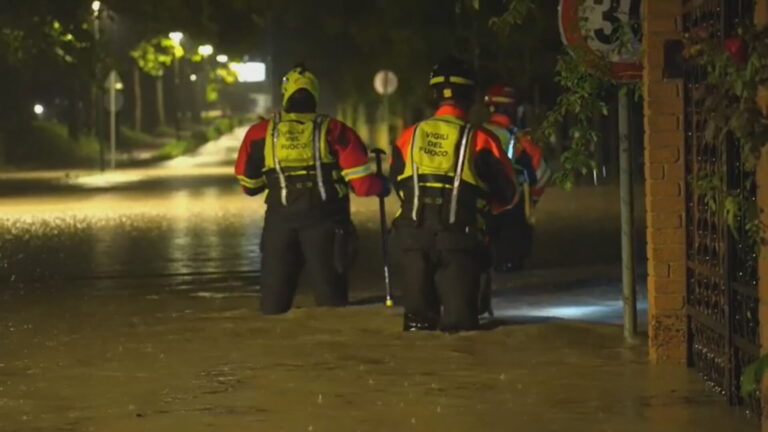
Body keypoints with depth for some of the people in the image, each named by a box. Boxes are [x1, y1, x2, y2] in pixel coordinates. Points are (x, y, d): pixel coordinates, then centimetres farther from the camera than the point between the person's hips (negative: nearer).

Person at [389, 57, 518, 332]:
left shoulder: (410, 137, 3)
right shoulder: (479, 140, -6)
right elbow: (507, 195, 1)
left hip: (413, 236, 3)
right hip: (459, 239, -3)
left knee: (418, 316, 13)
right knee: (459, 319, 1)